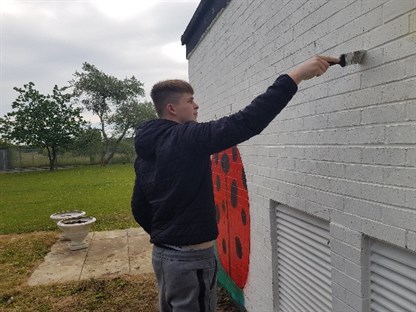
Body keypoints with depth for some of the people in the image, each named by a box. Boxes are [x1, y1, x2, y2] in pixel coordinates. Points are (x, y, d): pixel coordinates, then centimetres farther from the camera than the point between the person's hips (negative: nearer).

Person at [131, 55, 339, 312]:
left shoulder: (146, 149, 8)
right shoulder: (187, 138, -19)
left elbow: (139, 207, 14)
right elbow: (246, 123, -28)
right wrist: (296, 76, -25)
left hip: (162, 254, 9)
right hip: (191, 259, -9)